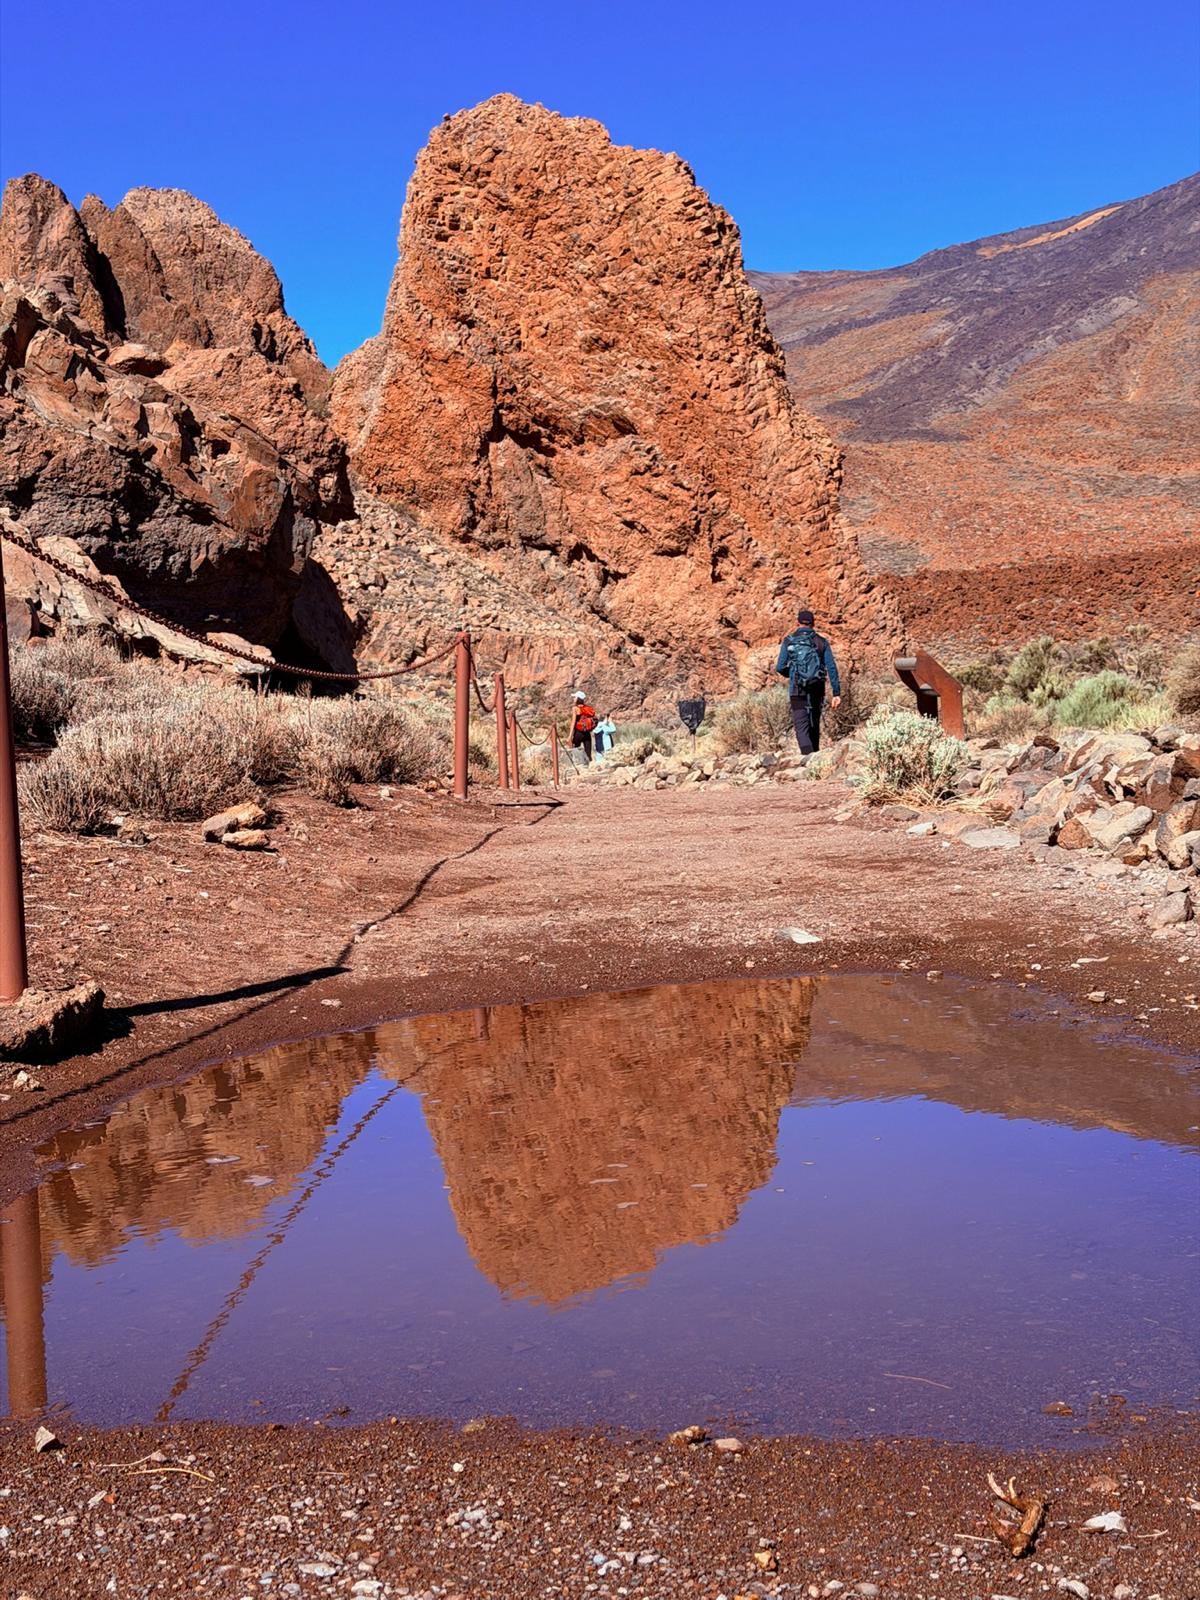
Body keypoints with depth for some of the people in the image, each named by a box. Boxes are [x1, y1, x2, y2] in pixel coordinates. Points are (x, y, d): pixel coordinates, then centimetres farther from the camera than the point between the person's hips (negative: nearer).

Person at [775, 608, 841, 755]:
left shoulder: (789, 641, 1)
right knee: (814, 725, 19)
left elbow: (780, 668, -1)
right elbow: (832, 668, -3)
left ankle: (808, 755, -28)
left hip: (797, 690, -2)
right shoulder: (821, 642, 4)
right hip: (817, 690, 2)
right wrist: (836, 693, -3)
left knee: (801, 726, -7)